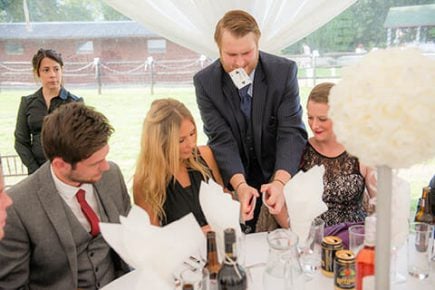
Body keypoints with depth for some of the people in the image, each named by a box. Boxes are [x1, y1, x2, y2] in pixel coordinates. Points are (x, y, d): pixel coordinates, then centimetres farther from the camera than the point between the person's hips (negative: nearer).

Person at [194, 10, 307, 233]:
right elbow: (222, 139, -17)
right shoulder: (205, 81, -12)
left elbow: (291, 131, -19)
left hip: (279, 175, 1)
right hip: (232, 180, 0)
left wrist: (280, 181, -35)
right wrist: (240, 184, -34)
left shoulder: (284, 71, -14)